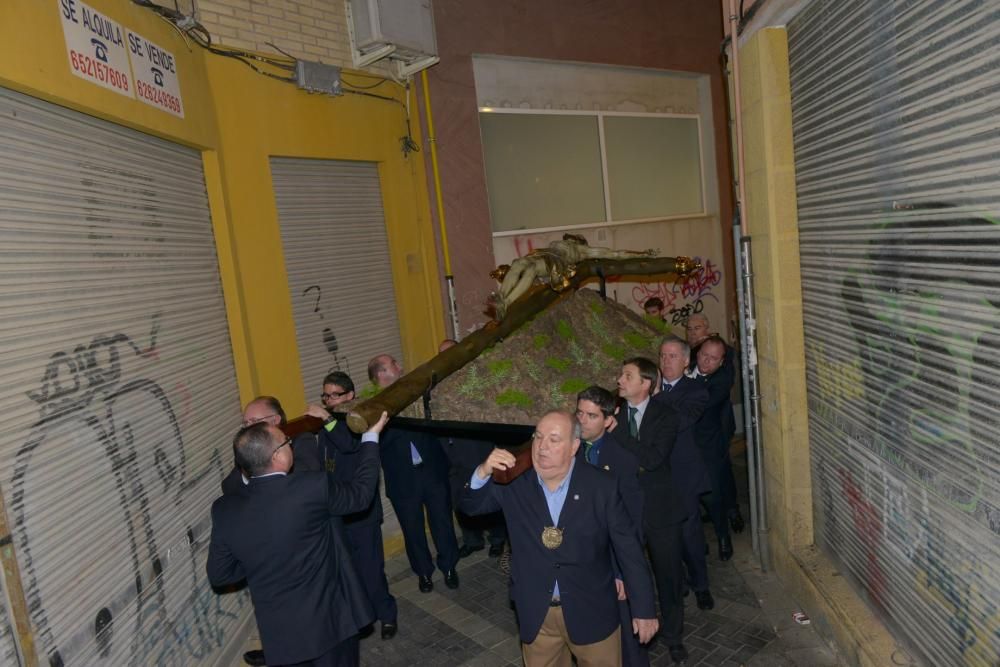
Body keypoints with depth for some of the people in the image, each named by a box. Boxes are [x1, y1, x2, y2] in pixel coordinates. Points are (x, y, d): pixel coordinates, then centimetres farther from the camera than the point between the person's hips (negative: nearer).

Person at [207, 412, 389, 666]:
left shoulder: (224, 509, -12)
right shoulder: (313, 486, -24)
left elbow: (219, 574, -1)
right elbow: (360, 493, -5)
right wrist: (371, 437, 5)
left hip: (278, 631, 3)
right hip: (328, 621, -3)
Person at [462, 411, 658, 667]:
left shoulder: (602, 487, -15)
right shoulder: (514, 483, -10)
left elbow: (628, 548, -8)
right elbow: (471, 506, -1)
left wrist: (644, 607, -3)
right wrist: (483, 473, -23)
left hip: (593, 613, -1)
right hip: (536, 614, 2)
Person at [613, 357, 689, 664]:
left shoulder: (665, 415, -8)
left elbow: (653, 458, -22)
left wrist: (617, 432, -23)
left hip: (660, 509, -1)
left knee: (669, 576, 14)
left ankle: (673, 636, 36)